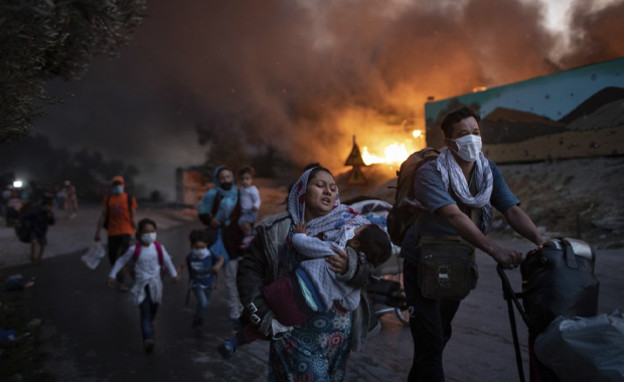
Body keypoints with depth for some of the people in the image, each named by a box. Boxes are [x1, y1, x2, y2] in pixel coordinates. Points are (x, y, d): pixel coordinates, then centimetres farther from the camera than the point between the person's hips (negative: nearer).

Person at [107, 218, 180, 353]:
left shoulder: (159, 247, -7)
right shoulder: (134, 250, -13)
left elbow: (167, 260, 7)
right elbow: (121, 261, -1)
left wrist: (174, 274, 13)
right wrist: (112, 275, 0)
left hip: (155, 283, 3)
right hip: (141, 285, -3)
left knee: (154, 308, 18)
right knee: (145, 311, -11)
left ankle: (149, 323, 50)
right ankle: (148, 339, -17)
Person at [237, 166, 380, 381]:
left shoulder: (347, 227, 0)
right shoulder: (277, 230, -4)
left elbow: (367, 273, -6)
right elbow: (249, 269, -4)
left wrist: (349, 268, -26)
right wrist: (261, 314, -11)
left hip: (338, 331, 3)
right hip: (295, 331, -2)